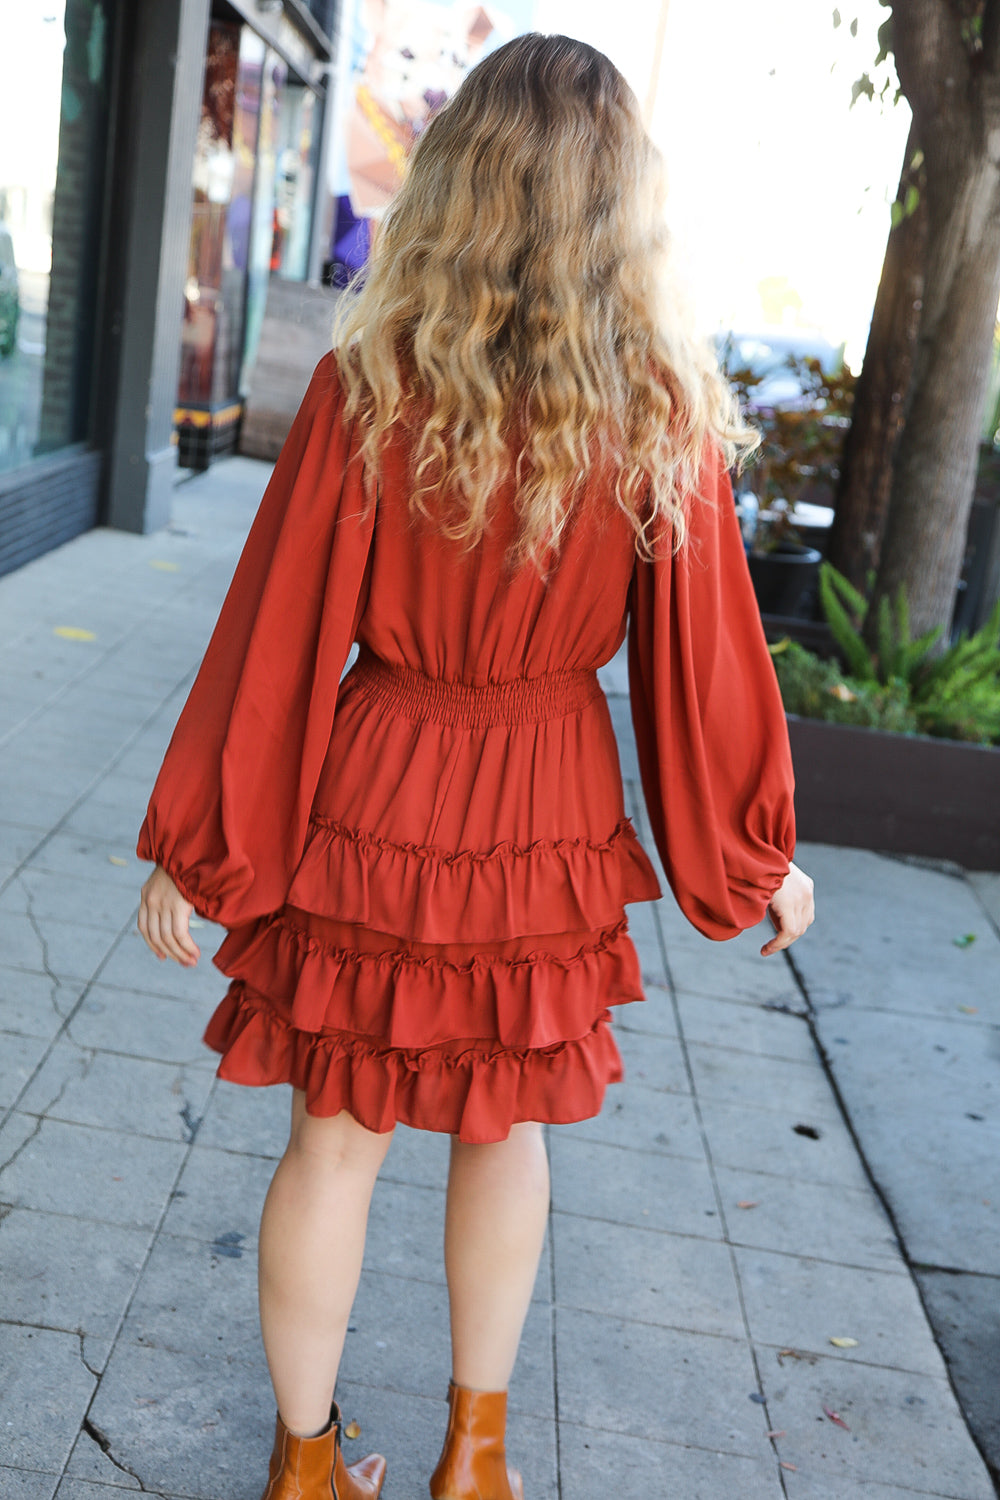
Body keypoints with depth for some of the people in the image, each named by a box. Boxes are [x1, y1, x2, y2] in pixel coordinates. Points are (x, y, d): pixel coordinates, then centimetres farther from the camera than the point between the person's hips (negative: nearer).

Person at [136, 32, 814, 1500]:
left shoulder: (364, 387, -13)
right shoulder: (665, 416, -11)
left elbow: (276, 634, -9)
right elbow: (709, 656, -5)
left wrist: (193, 848, 1)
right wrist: (760, 855, 10)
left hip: (371, 802, -1)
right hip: (549, 824, 1)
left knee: (336, 1138, 15)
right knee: (505, 1128, 21)